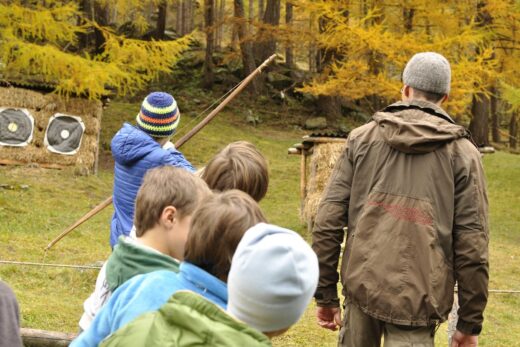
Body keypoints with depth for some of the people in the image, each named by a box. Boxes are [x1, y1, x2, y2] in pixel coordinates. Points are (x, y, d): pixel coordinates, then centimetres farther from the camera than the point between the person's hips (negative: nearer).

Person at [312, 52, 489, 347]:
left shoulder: (362, 138, 7)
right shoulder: (463, 153, 1)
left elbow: (328, 220, 2)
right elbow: (472, 245, -4)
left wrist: (326, 294, 8)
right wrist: (470, 322, 3)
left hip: (361, 285, 3)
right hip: (418, 298, -2)